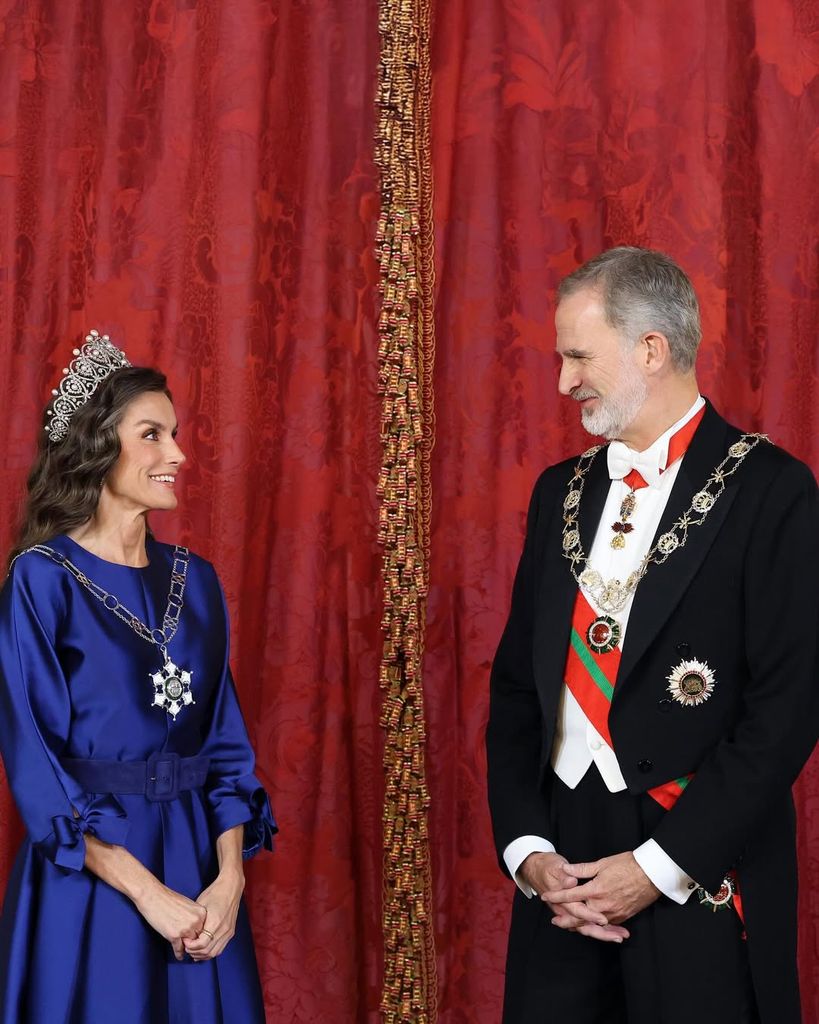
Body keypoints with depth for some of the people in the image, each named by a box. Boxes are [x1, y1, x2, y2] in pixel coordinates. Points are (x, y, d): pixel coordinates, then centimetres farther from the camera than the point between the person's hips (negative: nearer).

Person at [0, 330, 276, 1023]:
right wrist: (148, 893, -17)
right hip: (88, 877, -5)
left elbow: (226, 738, 7)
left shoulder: (194, 579, 8)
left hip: (198, 866, 5)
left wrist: (230, 878, -8)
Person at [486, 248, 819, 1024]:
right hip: (562, 866, 5)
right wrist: (526, 848, -2)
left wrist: (658, 868, -14)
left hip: (702, 883, -5)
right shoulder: (562, 490, 11)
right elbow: (516, 683, 10)